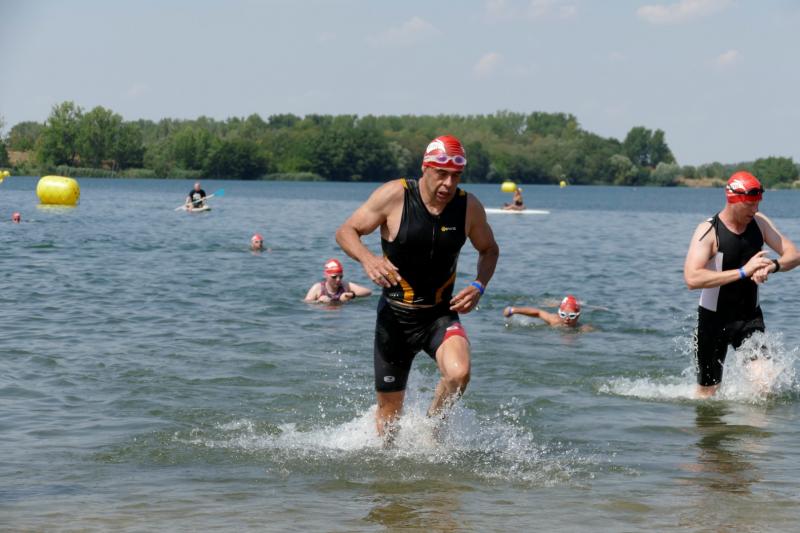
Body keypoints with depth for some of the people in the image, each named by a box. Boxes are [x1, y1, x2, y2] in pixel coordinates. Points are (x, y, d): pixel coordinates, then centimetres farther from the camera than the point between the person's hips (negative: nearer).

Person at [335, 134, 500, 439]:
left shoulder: (469, 208, -6)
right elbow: (345, 232, -8)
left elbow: (489, 250, 11)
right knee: (389, 412, 6)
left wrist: (479, 286, -8)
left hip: (441, 315, 1)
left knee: (458, 374, -28)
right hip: (395, 315, -1)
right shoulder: (394, 196, -14)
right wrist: (367, 259, -28)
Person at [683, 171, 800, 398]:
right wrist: (743, 272, -33)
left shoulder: (759, 223, -2)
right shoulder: (708, 231, -18)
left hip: (750, 317, 3)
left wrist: (772, 266, -24)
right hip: (714, 319, -3)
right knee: (707, 392, 8)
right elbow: (692, 279, -30)